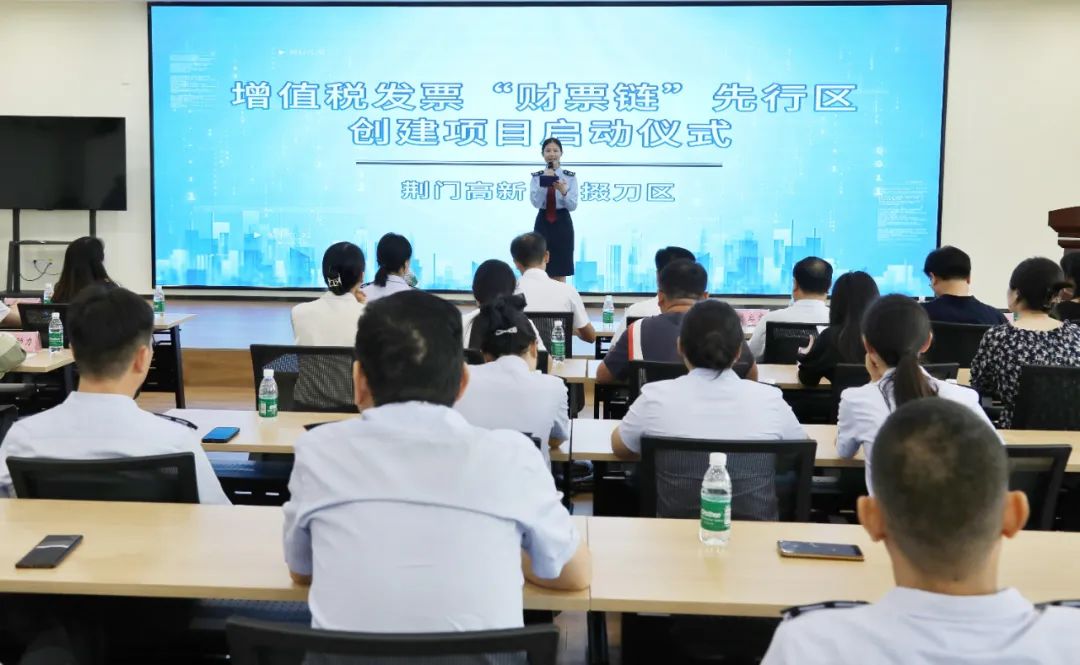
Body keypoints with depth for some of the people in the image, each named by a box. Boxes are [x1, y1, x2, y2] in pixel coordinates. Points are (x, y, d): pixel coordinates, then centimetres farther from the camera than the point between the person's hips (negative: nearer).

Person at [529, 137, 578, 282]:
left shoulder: (570, 176, -1)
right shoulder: (537, 177, 2)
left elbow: (573, 206, -7)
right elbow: (536, 203, -11)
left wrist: (563, 191, -25)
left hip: (562, 224, -1)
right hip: (543, 224, 1)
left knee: (560, 274, 3)